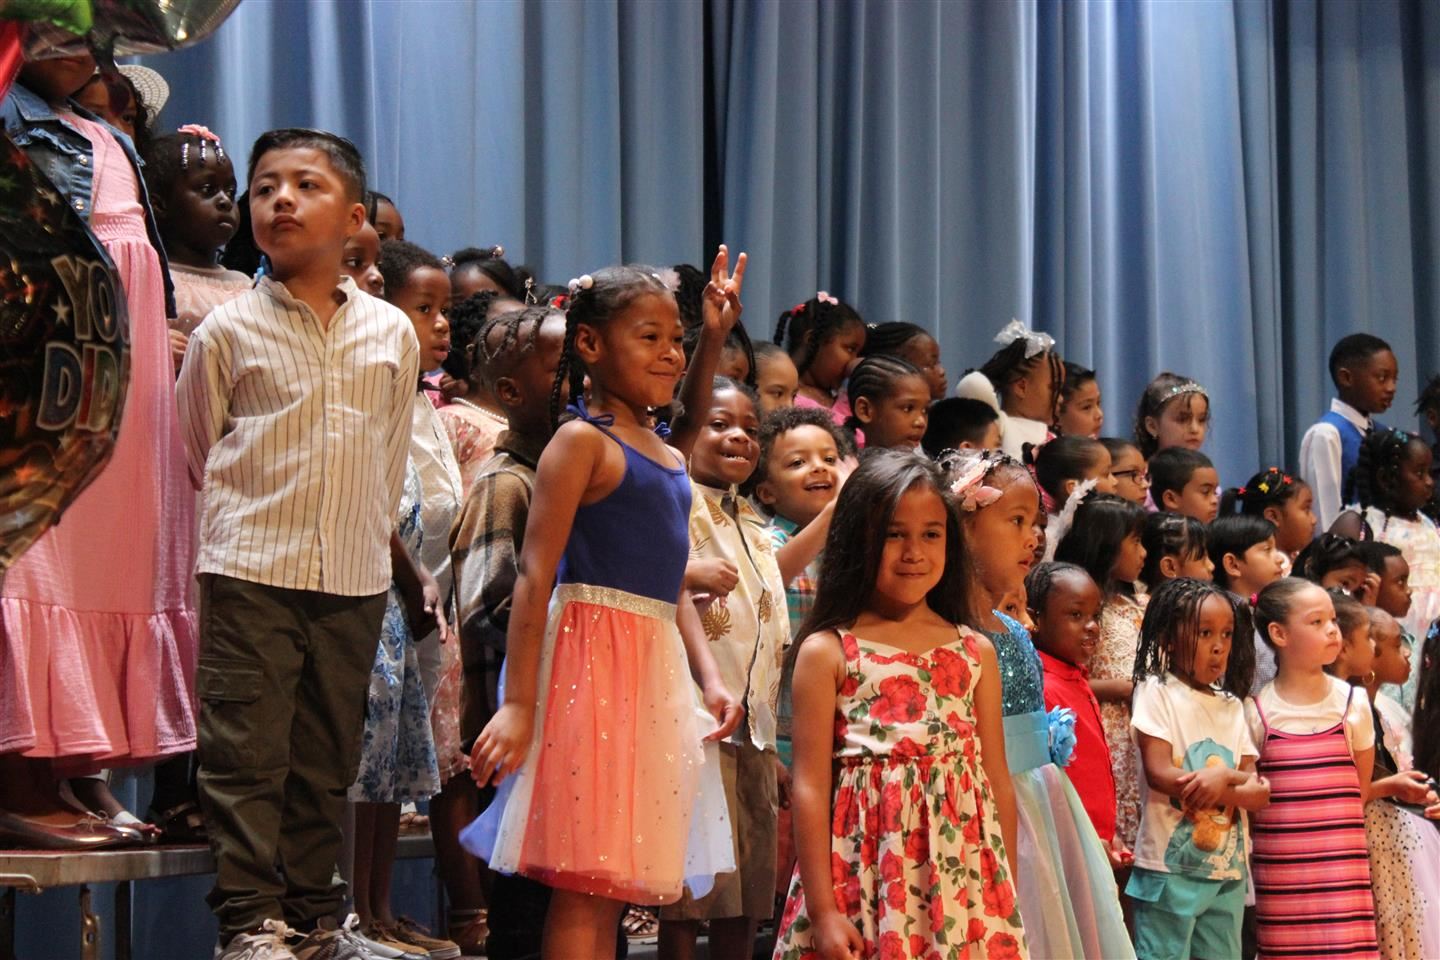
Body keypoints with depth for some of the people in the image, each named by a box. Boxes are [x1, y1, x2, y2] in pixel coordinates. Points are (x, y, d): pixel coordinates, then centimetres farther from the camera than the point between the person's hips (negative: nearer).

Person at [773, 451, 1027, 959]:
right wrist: (822, 910, -10)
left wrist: (1007, 898, 10)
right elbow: (811, 786, -5)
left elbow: (998, 782, 11)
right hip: (866, 880, -3)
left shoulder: (976, 652, 9)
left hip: (964, 878, 3)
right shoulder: (827, 652, -1)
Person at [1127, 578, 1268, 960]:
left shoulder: (1232, 706, 13)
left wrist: (1223, 778, -17)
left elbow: (1259, 795, 6)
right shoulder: (1157, 693, -3)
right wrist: (1241, 786, -13)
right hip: (1170, 868, -6)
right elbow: (1160, 774, -14)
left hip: (1227, 871, 6)